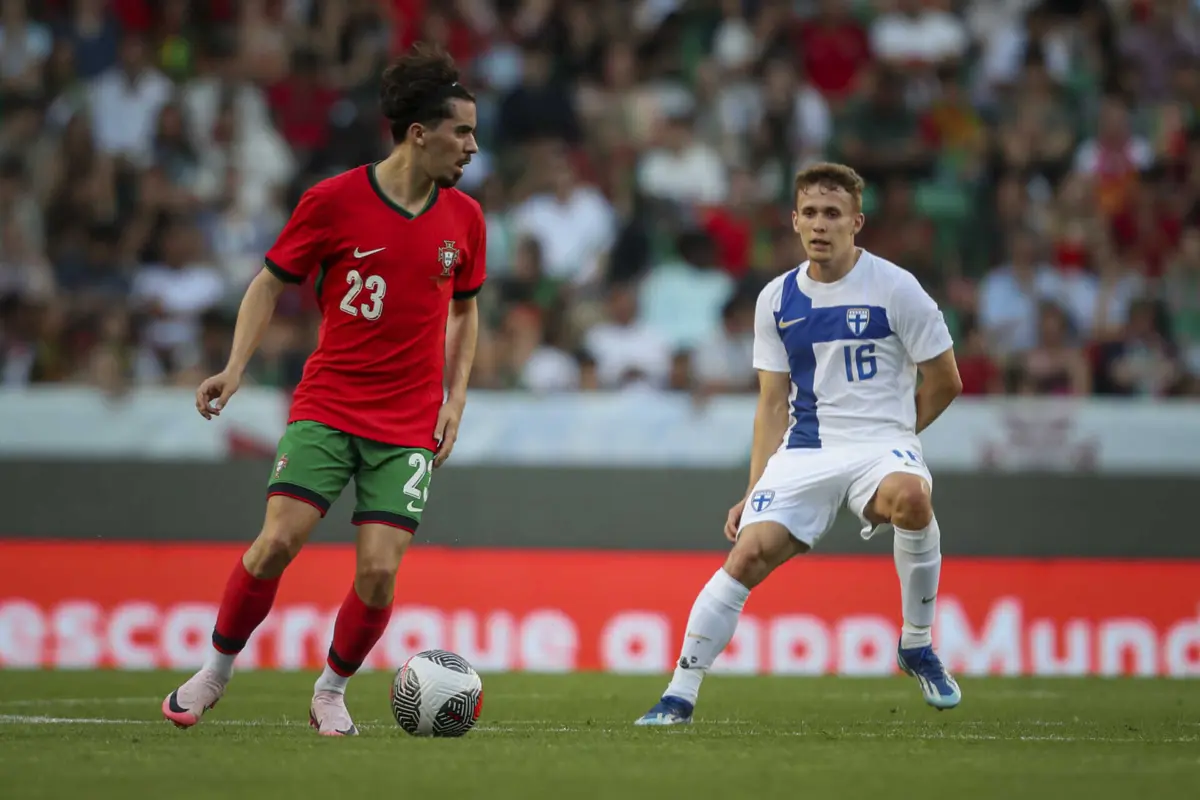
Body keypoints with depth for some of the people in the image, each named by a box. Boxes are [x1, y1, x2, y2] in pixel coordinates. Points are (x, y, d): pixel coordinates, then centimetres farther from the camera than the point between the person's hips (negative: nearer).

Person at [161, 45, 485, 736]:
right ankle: (216, 672, 6)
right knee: (280, 539, -16)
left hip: (409, 426, 2)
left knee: (380, 569, -10)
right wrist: (236, 367, -8)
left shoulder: (464, 218, 3)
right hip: (327, 405, -2)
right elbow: (272, 282, 4)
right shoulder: (333, 201, -7)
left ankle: (332, 694, 14)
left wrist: (455, 401, 8)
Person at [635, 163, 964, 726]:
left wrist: (889, 436, 9)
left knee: (910, 496, -38)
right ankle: (680, 694, -8)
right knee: (749, 553, -17)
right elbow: (773, 405, 14)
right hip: (803, 452, 3)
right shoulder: (777, 300, 10)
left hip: (880, 444, -3)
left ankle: (918, 648, -17)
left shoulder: (894, 288, -3)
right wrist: (755, 491, 8)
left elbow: (945, 382, 5)